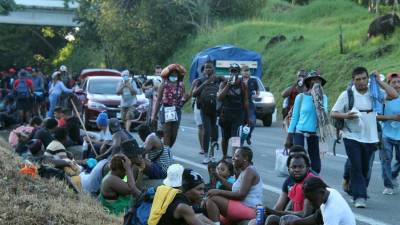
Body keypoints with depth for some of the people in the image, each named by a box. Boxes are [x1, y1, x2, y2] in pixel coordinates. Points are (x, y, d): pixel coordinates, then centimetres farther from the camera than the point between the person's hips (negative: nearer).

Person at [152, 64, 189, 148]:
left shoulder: (181, 85, 6)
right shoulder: (164, 84, -1)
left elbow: (181, 101, 11)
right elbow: (158, 100, 1)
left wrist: (184, 99, -14)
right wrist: (154, 115, -2)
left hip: (176, 112, 3)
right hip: (166, 111, -3)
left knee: (174, 135, 5)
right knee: (167, 134, -8)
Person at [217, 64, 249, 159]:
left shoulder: (242, 85, 4)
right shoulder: (224, 84, 4)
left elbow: (246, 102, 8)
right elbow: (219, 97, -11)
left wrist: (247, 117, 8)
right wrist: (228, 85, -17)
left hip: (238, 114, -2)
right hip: (226, 114, 2)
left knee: (236, 137, -16)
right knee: (225, 137, 12)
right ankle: (224, 156, 28)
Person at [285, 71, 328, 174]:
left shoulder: (323, 97, 4)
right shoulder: (300, 97, 1)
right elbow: (294, 117, 5)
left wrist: (318, 99, -17)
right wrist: (289, 137, 4)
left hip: (314, 133, 2)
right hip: (299, 132, -1)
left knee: (315, 160, 2)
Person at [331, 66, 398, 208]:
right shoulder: (347, 95, -2)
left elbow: (394, 95, -8)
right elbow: (333, 113, -1)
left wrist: (378, 81, -6)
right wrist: (346, 115, -21)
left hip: (370, 138, 3)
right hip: (352, 137, -3)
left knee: (365, 168, 10)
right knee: (356, 167, -10)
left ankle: (357, 193, 25)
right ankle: (359, 197, -9)